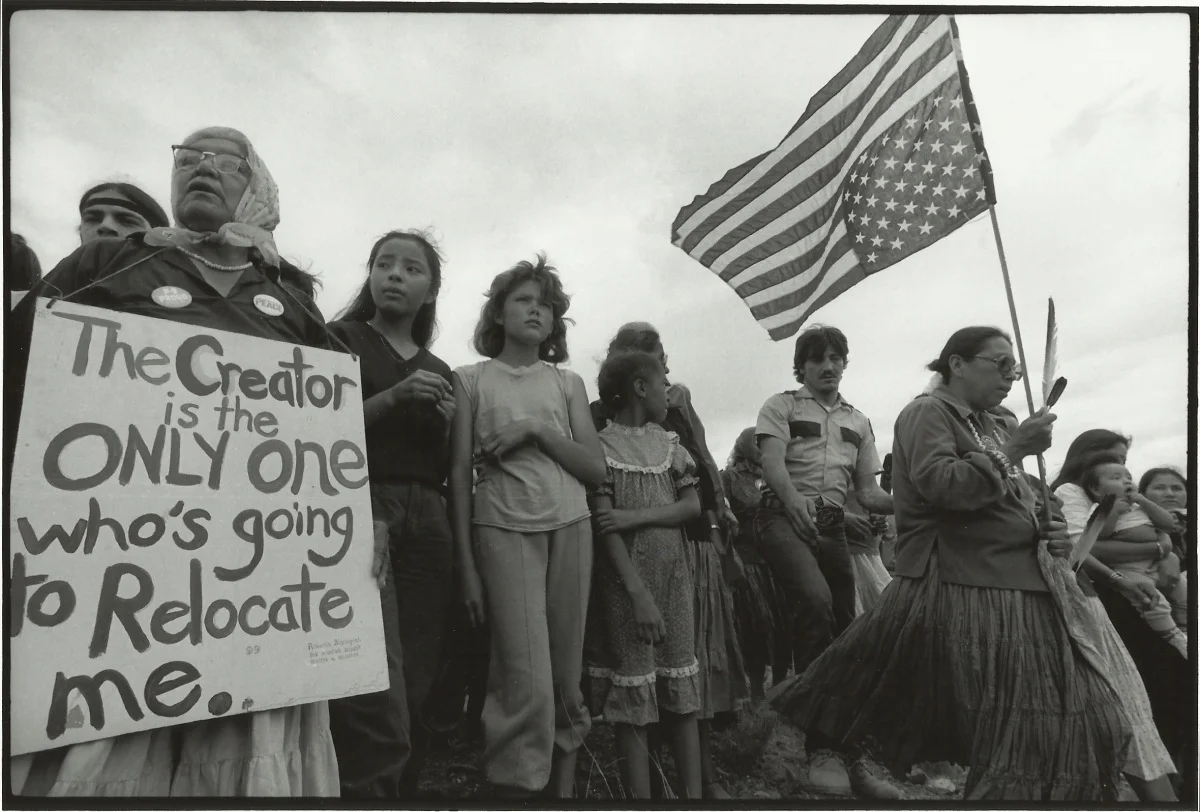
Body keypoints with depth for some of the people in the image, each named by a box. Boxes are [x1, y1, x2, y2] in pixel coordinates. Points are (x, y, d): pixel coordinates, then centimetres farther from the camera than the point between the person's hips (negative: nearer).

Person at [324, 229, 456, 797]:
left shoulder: (439, 371, 20)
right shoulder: (340, 339, 7)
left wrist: (446, 421, 2)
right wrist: (393, 397, -15)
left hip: (425, 524, 5)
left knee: (414, 696, 5)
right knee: (378, 706, -14)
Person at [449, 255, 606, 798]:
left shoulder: (568, 383, 12)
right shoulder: (472, 379, 5)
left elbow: (596, 470, 5)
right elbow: (459, 473, 1)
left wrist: (536, 430, -9)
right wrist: (466, 565, -4)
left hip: (570, 527, 3)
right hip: (503, 529, -3)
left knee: (566, 678, 8)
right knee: (528, 683, -9)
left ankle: (564, 785, 22)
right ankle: (515, 785, 9)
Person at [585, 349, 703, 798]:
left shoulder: (670, 443, 12)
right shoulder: (601, 445, -5)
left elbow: (692, 505, 3)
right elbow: (605, 526, -12)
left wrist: (638, 516, -13)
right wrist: (638, 592, -19)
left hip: (673, 574, 5)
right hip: (625, 579, -5)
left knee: (682, 694, 7)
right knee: (634, 701, 1)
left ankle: (694, 792, 15)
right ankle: (639, 794, 11)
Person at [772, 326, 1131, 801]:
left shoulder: (985, 426, 20)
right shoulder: (928, 413, -6)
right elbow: (941, 485, -23)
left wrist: (1044, 535, 8)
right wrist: (1012, 451, -18)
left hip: (1018, 594, 9)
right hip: (958, 594, -9)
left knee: (1088, 721, 9)